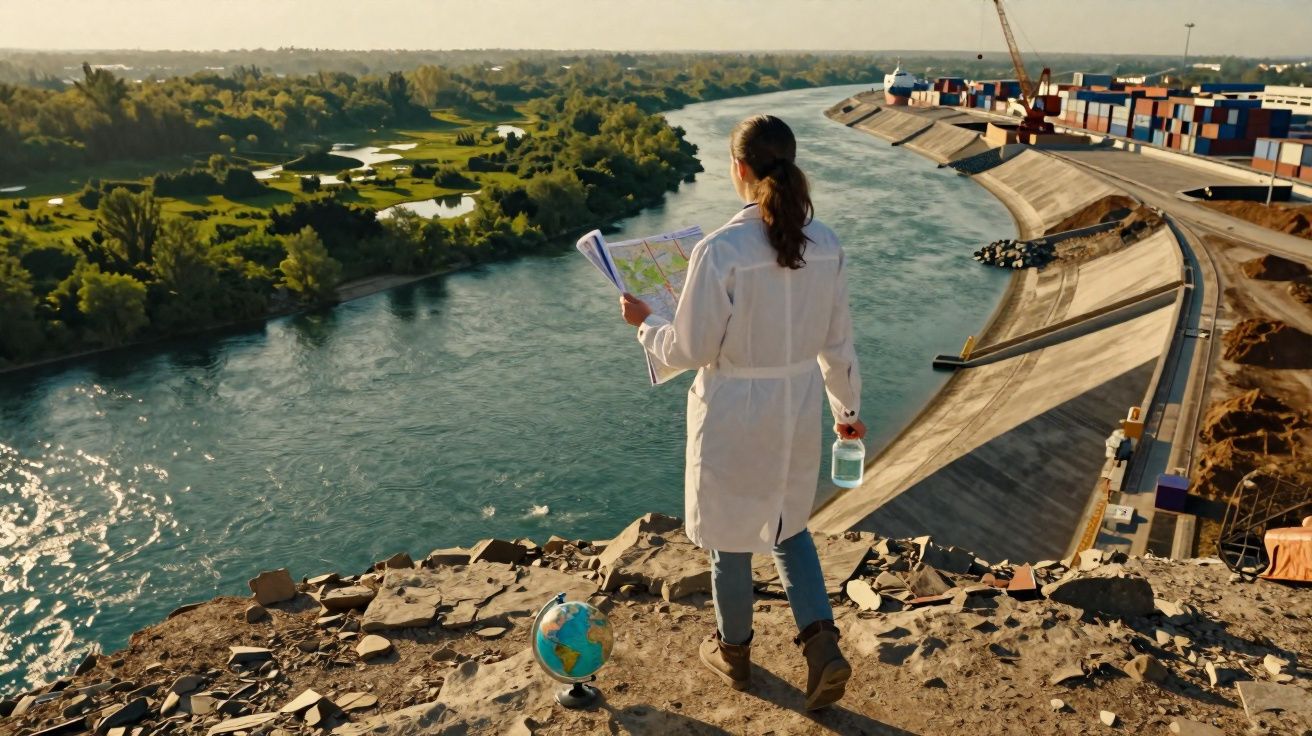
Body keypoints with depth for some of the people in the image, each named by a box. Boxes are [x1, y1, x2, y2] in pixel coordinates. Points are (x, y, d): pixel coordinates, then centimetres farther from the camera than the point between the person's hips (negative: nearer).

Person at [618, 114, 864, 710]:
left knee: (729, 534, 17)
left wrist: (644, 323, 3)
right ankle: (821, 644, 15)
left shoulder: (720, 250, -22)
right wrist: (847, 406, 17)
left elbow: (689, 350, -16)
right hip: (799, 411, 5)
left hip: (733, 415, -5)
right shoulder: (824, 244, -6)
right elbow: (837, 339, 3)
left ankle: (734, 653, 38)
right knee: (787, 523, 27)